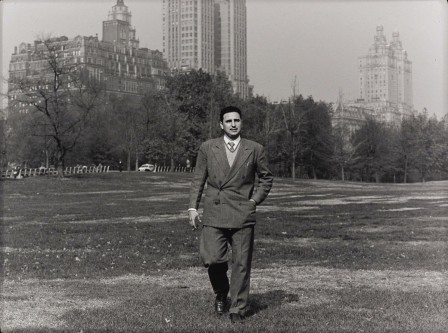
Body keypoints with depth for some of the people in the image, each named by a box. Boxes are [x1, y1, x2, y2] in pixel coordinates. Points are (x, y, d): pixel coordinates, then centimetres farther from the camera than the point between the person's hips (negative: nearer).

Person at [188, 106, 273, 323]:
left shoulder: (255, 149, 5)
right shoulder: (207, 148, 7)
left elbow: (266, 178, 15)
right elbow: (198, 180, 9)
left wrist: (254, 200, 4)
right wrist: (193, 207, 2)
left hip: (242, 215, 0)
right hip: (214, 214, 0)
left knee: (241, 264, 1)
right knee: (211, 259, -10)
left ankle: (238, 309, 15)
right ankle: (221, 294, 20)